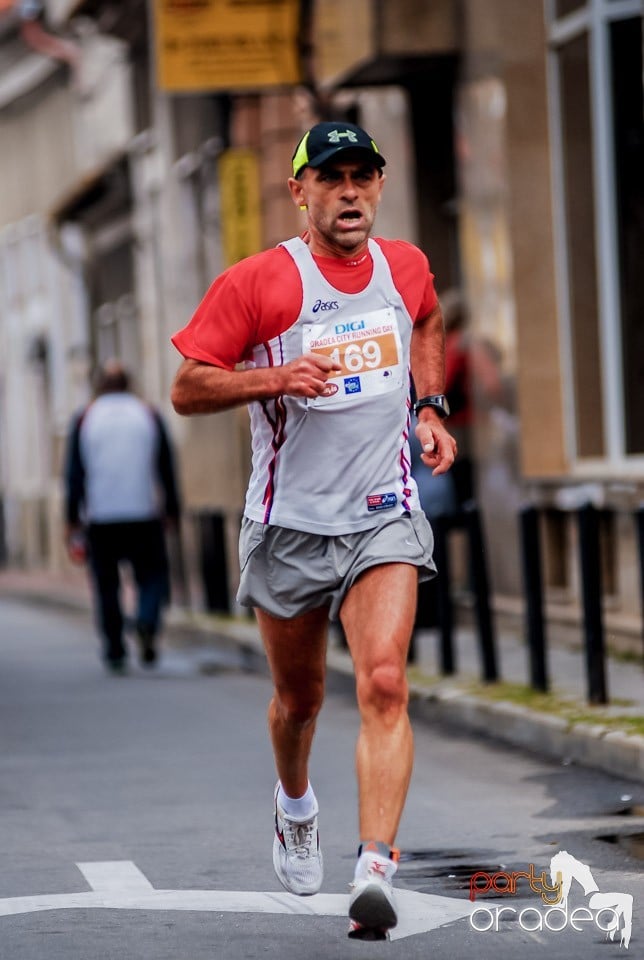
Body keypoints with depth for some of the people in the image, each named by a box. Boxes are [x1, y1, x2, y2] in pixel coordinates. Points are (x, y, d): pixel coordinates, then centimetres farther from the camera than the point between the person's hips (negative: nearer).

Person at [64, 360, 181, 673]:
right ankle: (147, 624, -21)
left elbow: (74, 474, 0)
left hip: (100, 518, 0)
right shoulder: (149, 416, 5)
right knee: (152, 575, 6)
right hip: (144, 515, 0)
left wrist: (73, 520, 3)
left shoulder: (85, 421, 3)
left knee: (107, 586, 7)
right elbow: (166, 468, 4)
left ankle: (115, 651, 7)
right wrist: (171, 510, 9)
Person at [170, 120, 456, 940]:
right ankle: (295, 805, 47)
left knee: (384, 685, -19)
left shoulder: (406, 266, 5)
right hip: (289, 524, -1)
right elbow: (186, 389, -7)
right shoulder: (257, 282, -8)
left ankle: (376, 873, -25)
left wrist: (429, 407, 14)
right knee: (299, 698, 14)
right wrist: (275, 377, -22)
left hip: (382, 517, 1)